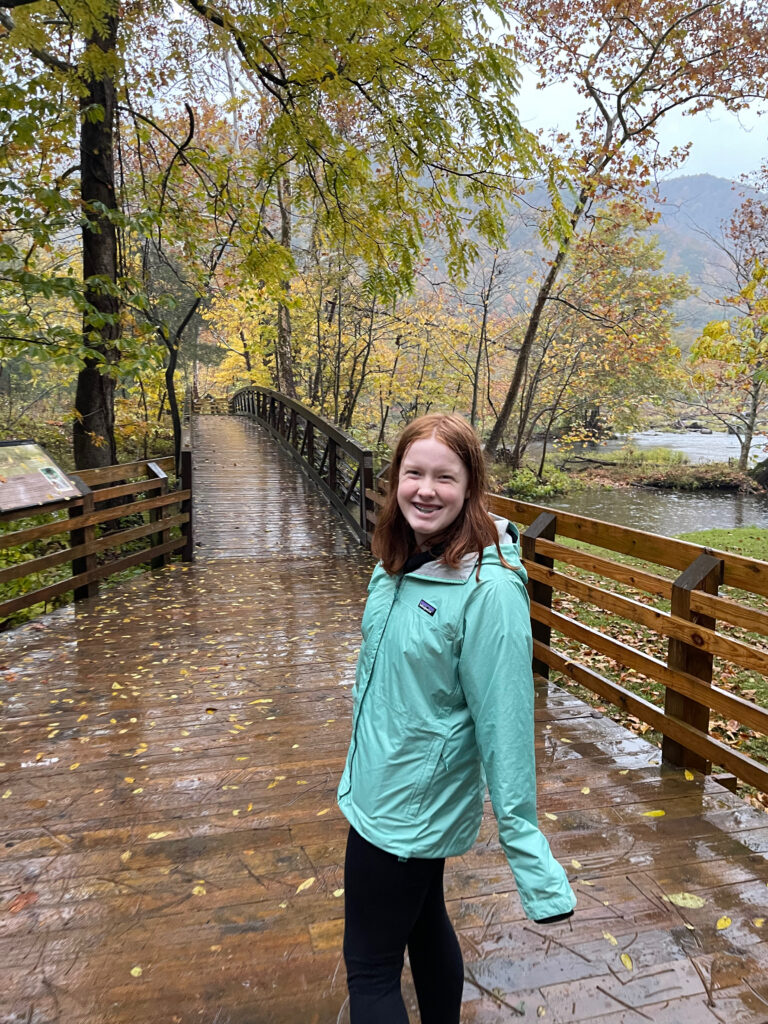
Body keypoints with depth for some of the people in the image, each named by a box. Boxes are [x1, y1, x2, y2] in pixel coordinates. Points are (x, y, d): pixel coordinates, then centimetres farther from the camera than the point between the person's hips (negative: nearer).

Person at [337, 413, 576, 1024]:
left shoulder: (488, 589, -27)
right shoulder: (400, 561, -2)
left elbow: (504, 724, -24)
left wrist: (532, 864, -19)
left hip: (413, 808, -8)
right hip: (378, 789, 8)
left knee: (370, 968, 10)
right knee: (424, 923, 27)